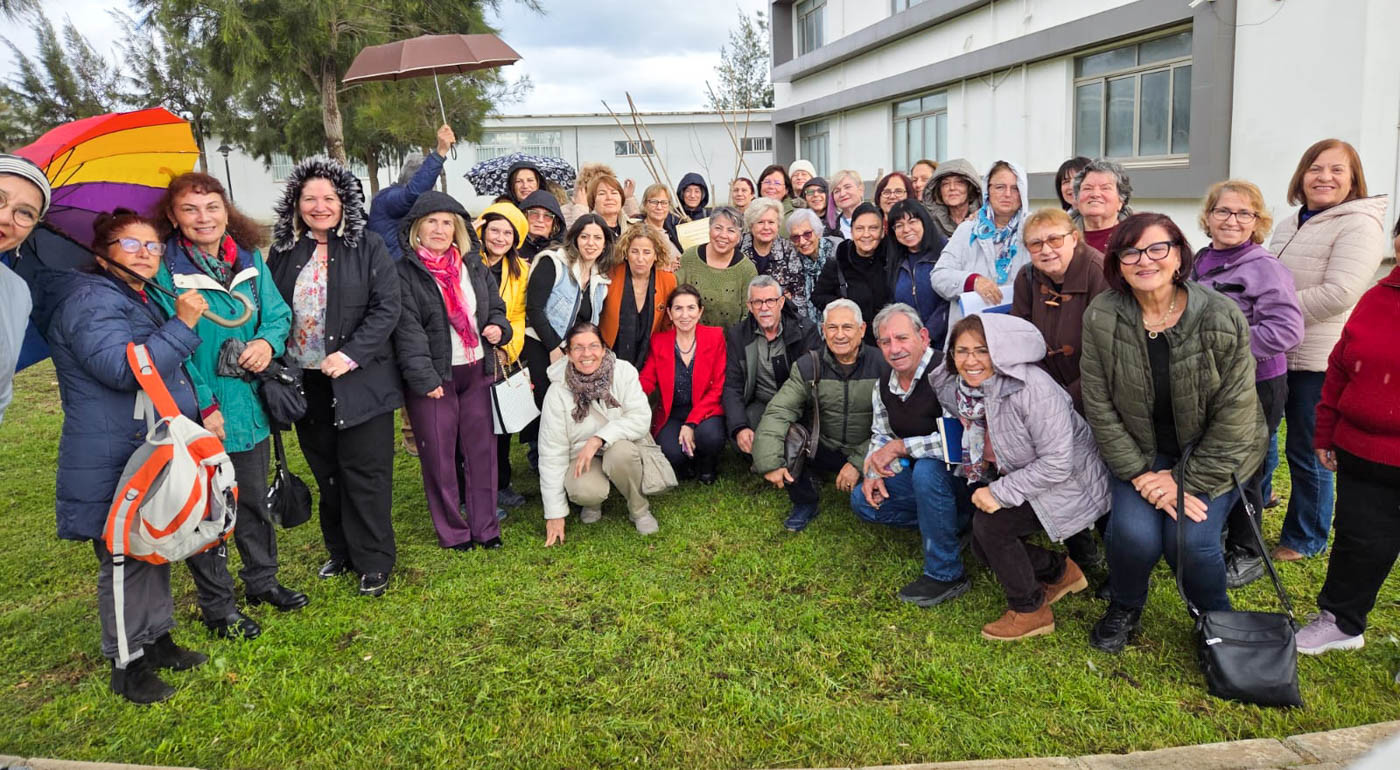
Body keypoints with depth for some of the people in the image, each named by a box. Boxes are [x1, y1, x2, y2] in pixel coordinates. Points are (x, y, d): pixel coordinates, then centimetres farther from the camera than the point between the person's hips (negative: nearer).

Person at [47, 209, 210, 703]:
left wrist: (201, 414, 25)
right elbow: (122, 369, -27)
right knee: (123, 561, -1)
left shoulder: (144, 302, 18)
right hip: (113, 465, -10)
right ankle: (127, 664, 11)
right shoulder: (91, 300, -14)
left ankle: (156, 639, 30)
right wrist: (182, 325, -27)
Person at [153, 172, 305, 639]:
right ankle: (217, 605, 23)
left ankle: (261, 580, 38)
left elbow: (278, 313, 9)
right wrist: (204, 406, -16)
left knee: (254, 500, 19)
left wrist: (268, 341, -14)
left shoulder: (250, 259, 3)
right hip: (200, 413, -5)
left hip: (250, 403, 5)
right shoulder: (164, 271, -12)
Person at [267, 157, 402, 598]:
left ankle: (373, 563, 14)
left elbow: (386, 309, -10)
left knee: (365, 473, 2)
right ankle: (341, 552, 30)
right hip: (306, 381, 4)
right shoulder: (283, 253, 7)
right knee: (326, 473, 15)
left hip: (359, 380, -4)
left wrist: (351, 355, -18)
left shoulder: (369, 249, -4)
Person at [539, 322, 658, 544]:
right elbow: (552, 453, -11)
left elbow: (640, 418, -17)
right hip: (581, 458, 0)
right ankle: (593, 503, 7)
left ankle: (639, 509, -6)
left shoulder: (624, 372, -11)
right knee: (584, 491, -32)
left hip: (622, 447, 0)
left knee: (620, 451, -35)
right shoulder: (558, 393, -11)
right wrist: (554, 514, -12)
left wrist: (598, 439, -30)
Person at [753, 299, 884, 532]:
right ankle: (805, 503, 1)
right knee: (786, 437, -26)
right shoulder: (808, 367, -3)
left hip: (868, 454, -2)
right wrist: (769, 462, -25)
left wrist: (858, 463, -24)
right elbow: (778, 412, -12)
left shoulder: (882, 365, -9)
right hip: (825, 449, 2)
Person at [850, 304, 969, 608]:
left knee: (926, 470, -37)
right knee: (863, 500, 0)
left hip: (963, 472, -8)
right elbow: (880, 436, 14)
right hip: (920, 476, 8)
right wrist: (874, 473, -6)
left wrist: (902, 446, -29)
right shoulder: (883, 385, 1)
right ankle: (955, 523, 4)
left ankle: (946, 576, -21)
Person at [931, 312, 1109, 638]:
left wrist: (1001, 493, -29)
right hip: (1025, 478, 8)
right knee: (982, 546, 2)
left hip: (1071, 481, -8)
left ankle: (1030, 611, 1)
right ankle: (1060, 572, 29)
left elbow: (1058, 462, -30)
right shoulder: (964, 388, -7)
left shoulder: (1033, 388, -31)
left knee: (989, 524, -21)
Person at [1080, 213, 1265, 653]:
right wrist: (1140, 474, -14)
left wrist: (1190, 483, -15)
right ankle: (1124, 608, 13)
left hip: (1212, 455, -1)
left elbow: (1235, 414, -13)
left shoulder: (1223, 318, -16)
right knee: (1134, 534, -20)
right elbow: (1099, 406, -9)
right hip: (1139, 451, 1)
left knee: (1190, 541, -18)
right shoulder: (1101, 318, -13)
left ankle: (1215, 618, 16)